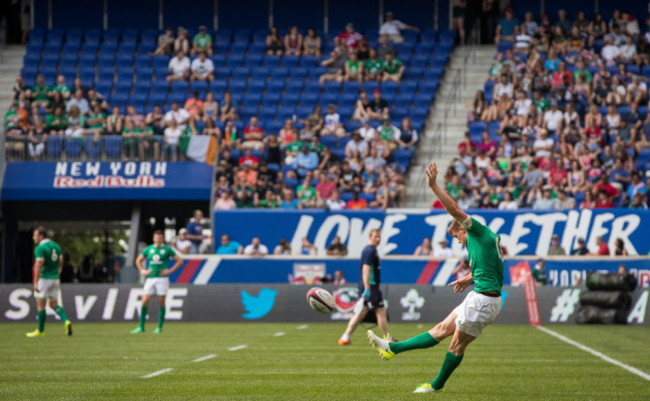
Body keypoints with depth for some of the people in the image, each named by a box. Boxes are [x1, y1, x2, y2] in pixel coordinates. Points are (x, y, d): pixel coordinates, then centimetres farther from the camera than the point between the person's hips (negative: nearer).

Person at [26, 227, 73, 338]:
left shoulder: (40, 248, -14)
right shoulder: (56, 246, 11)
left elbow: (39, 265, -21)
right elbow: (60, 263, 15)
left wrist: (35, 282, -21)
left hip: (44, 278, -7)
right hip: (55, 279, 7)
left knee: (40, 305, 4)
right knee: (54, 304, 13)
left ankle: (40, 330, 11)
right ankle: (66, 321, -9)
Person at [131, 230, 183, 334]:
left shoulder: (167, 249, 1)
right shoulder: (149, 249, 10)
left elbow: (179, 261, 3)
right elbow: (138, 260, 21)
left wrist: (170, 271, -6)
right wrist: (143, 271, 6)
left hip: (162, 278, -3)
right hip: (150, 278, 3)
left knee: (161, 302, -1)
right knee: (145, 301, -3)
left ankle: (159, 327, 6)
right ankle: (141, 327, 4)